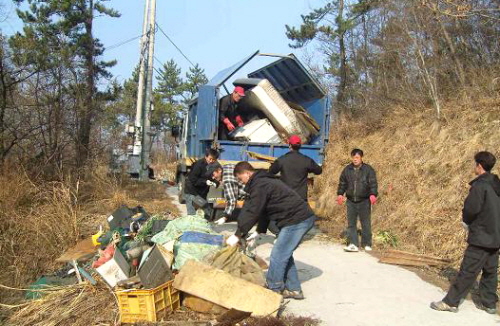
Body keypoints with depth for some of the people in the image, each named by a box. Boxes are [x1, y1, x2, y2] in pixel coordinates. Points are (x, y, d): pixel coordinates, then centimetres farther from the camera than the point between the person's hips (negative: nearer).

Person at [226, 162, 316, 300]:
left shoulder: (259, 185, -12)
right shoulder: (264, 181, 21)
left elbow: (252, 212, -15)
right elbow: (264, 210, 25)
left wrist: (238, 235, -10)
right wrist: (260, 231, 20)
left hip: (296, 220, -11)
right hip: (304, 217, 11)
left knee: (278, 255, -3)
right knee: (285, 254, 17)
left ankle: (274, 290, 9)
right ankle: (293, 289, 23)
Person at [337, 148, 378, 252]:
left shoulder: (368, 169, -2)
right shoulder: (347, 170, 9)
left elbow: (373, 183, -6)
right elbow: (342, 183, 17)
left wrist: (373, 195, -18)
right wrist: (340, 194, 10)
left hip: (364, 201, -3)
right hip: (351, 201, 3)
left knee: (366, 223, 3)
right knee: (351, 223, 0)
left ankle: (367, 245, 14)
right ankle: (353, 244, 3)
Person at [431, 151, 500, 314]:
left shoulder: (479, 185, -17)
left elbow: (471, 209, -20)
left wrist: (466, 220, 1)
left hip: (481, 236, -8)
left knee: (468, 271, -4)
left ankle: (451, 302, 2)